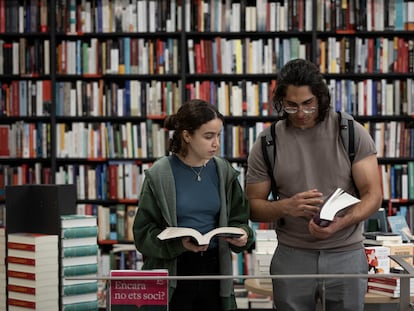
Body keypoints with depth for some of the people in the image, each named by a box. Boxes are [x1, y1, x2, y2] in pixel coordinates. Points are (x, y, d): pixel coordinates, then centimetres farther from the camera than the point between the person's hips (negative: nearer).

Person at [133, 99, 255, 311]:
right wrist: (179, 243, -23)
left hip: (214, 269, 3)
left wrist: (242, 235, -12)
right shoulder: (159, 176, -8)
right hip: (172, 270, -3)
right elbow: (143, 233, -8)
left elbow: (239, 219, 10)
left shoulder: (224, 172, 2)